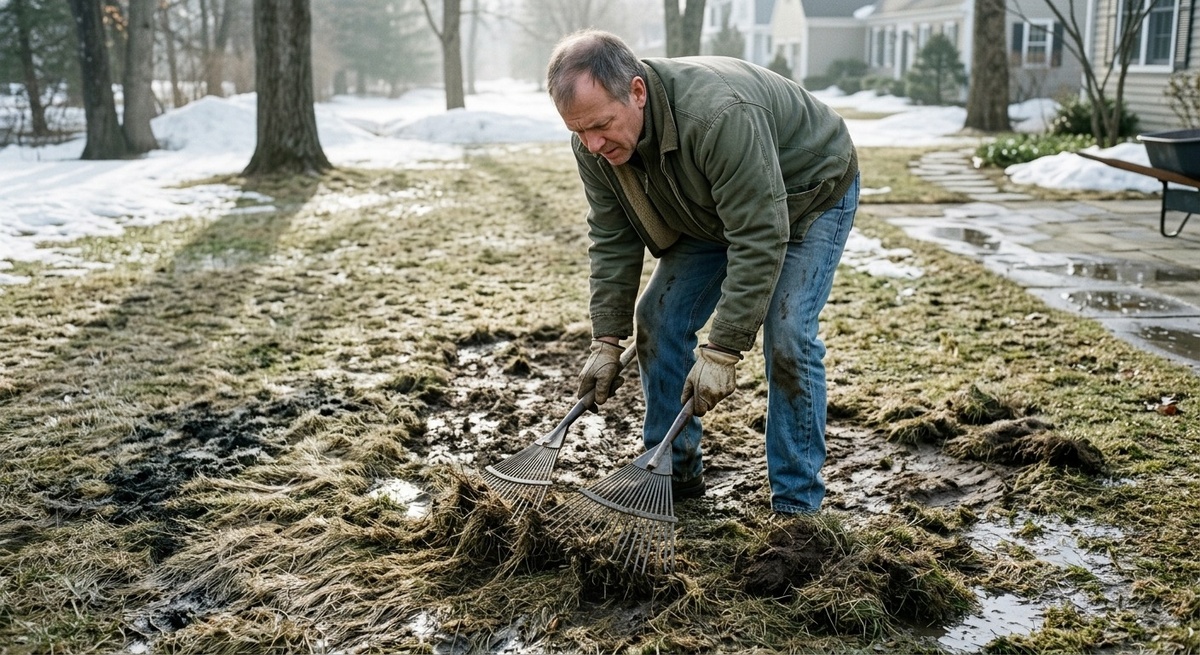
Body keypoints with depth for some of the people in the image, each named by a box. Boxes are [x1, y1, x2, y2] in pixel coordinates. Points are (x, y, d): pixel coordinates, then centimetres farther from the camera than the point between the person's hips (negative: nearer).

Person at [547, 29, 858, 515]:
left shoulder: (719, 115, -43)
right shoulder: (593, 142, -20)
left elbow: (759, 241, -40)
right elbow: (612, 241, -11)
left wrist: (722, 351, -38)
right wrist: (607, 342, -16)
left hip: (808, 193, -7)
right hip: (714, 210, 7)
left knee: (787, 336, -19)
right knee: (659, 318, -2)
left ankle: (796, 507, -7)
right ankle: (675, 473, 13)